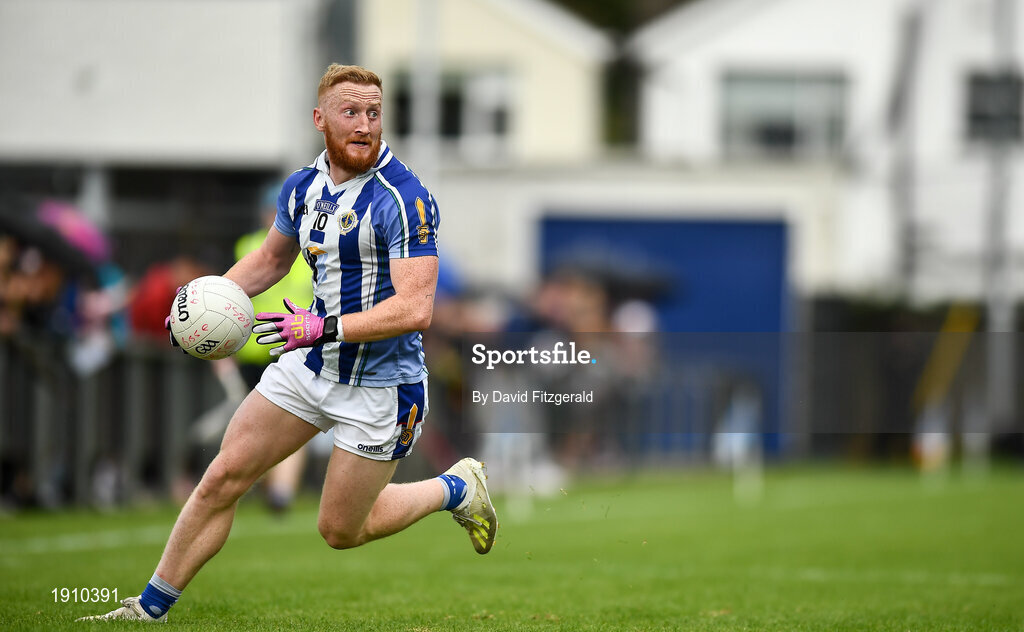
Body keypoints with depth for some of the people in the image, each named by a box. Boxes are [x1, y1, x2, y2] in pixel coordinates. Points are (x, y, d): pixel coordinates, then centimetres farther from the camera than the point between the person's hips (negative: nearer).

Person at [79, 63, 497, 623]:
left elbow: (415, 308, -27)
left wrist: (326, 327, -36)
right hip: (310, 366, 6)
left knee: (340, 530, 5)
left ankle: (456, 488, 30)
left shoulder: (403, 200, -21)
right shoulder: (302, 188, 2)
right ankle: (151, 607, 10)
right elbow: (271, 258, 22)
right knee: (223, 478, 0)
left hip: (380, 384, -6)